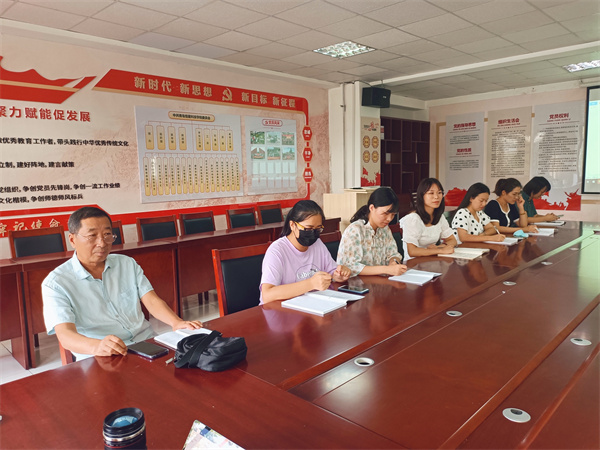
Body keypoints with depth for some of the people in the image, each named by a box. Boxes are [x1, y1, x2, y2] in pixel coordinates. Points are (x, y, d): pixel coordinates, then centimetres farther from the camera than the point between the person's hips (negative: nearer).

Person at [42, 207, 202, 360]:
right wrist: (96, 346, -36)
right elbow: (65, 334, -14)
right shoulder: (56, 283, -1)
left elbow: (151, 300, 5)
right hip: (101, 359, -3)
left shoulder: (128, 264, 14)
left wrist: (177, 323, -16)